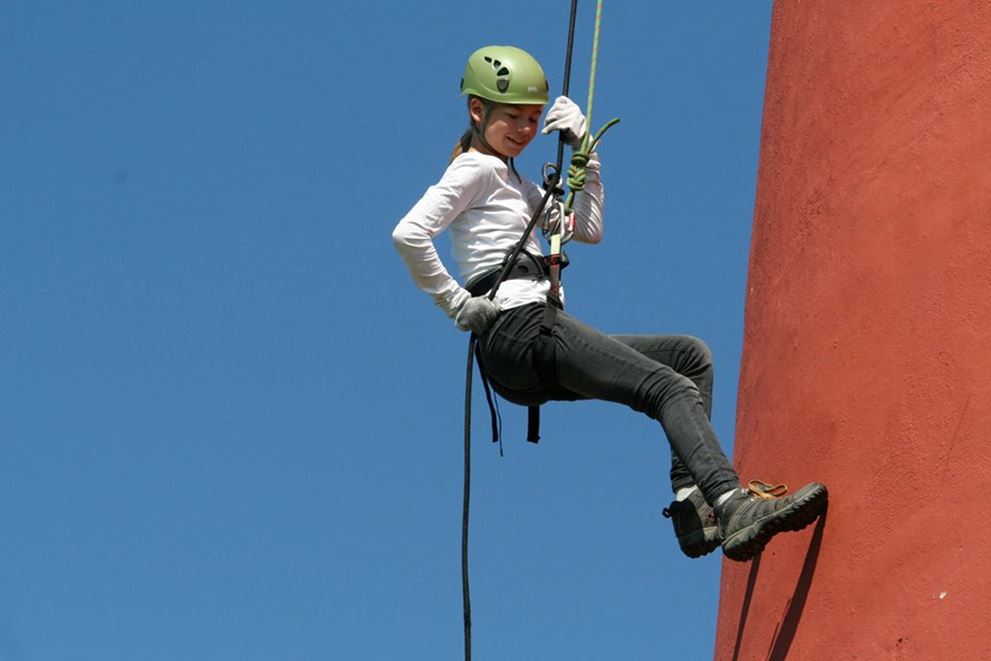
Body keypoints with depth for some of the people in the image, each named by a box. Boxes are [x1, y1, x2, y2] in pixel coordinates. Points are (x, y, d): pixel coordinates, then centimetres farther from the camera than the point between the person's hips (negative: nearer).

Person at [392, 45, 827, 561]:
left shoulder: (512, 180, 27)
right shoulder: (476, 169, -2)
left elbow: (589, 230, 28)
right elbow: (408, 233, -17)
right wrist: (457, 304, -13)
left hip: (536, 335, 10)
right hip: (517, 330, -10)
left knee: (691, 355, 7)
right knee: (670, 386, -21)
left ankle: (693, 505, -8)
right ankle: (733, 508, -39)